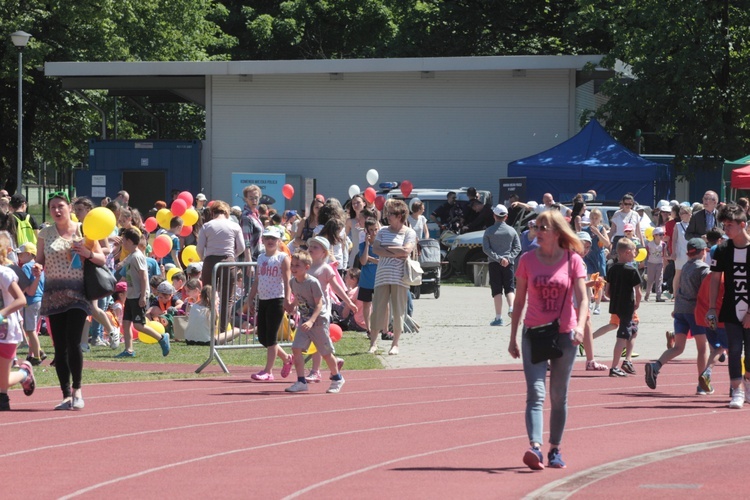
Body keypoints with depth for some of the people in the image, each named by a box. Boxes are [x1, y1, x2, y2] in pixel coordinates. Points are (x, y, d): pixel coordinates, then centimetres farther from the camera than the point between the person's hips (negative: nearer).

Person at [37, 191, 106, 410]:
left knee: (73, 342, -14)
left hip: (77, 292, -3)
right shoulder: (45, 234, 8)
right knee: (60, 346, 1)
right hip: (54, 293, 3)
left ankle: (77, 389, 1)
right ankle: (66, 394, 8)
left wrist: (88, 254, -14)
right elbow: (39, 261, 10)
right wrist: (38, 267, -12)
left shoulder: (83, 230, 3)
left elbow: (101, 259, 6)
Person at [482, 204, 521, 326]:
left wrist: (498, 258, -11)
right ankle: (511, 308, -19)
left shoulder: (489, 231, 0)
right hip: (509, 263, 1)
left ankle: (498, 317, -3)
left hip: (494, 263, -1)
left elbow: (486, 248, -8)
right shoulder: (512, 231, 4)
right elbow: (517, 247, 0)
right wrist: (508, 258, -6)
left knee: (497, 290, 1)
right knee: (509, 288, 8)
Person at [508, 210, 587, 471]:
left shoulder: (573, 260, -1)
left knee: (559, 397, 9)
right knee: (536, 392, -14)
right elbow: (519, 300, 8)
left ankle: (555, 449, 21)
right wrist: (513, 337, 7)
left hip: (564, 335, 0)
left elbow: (582, 298, -7)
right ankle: (535, 447, -27)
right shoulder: (527, 260, 3)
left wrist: (580, 326, -25)